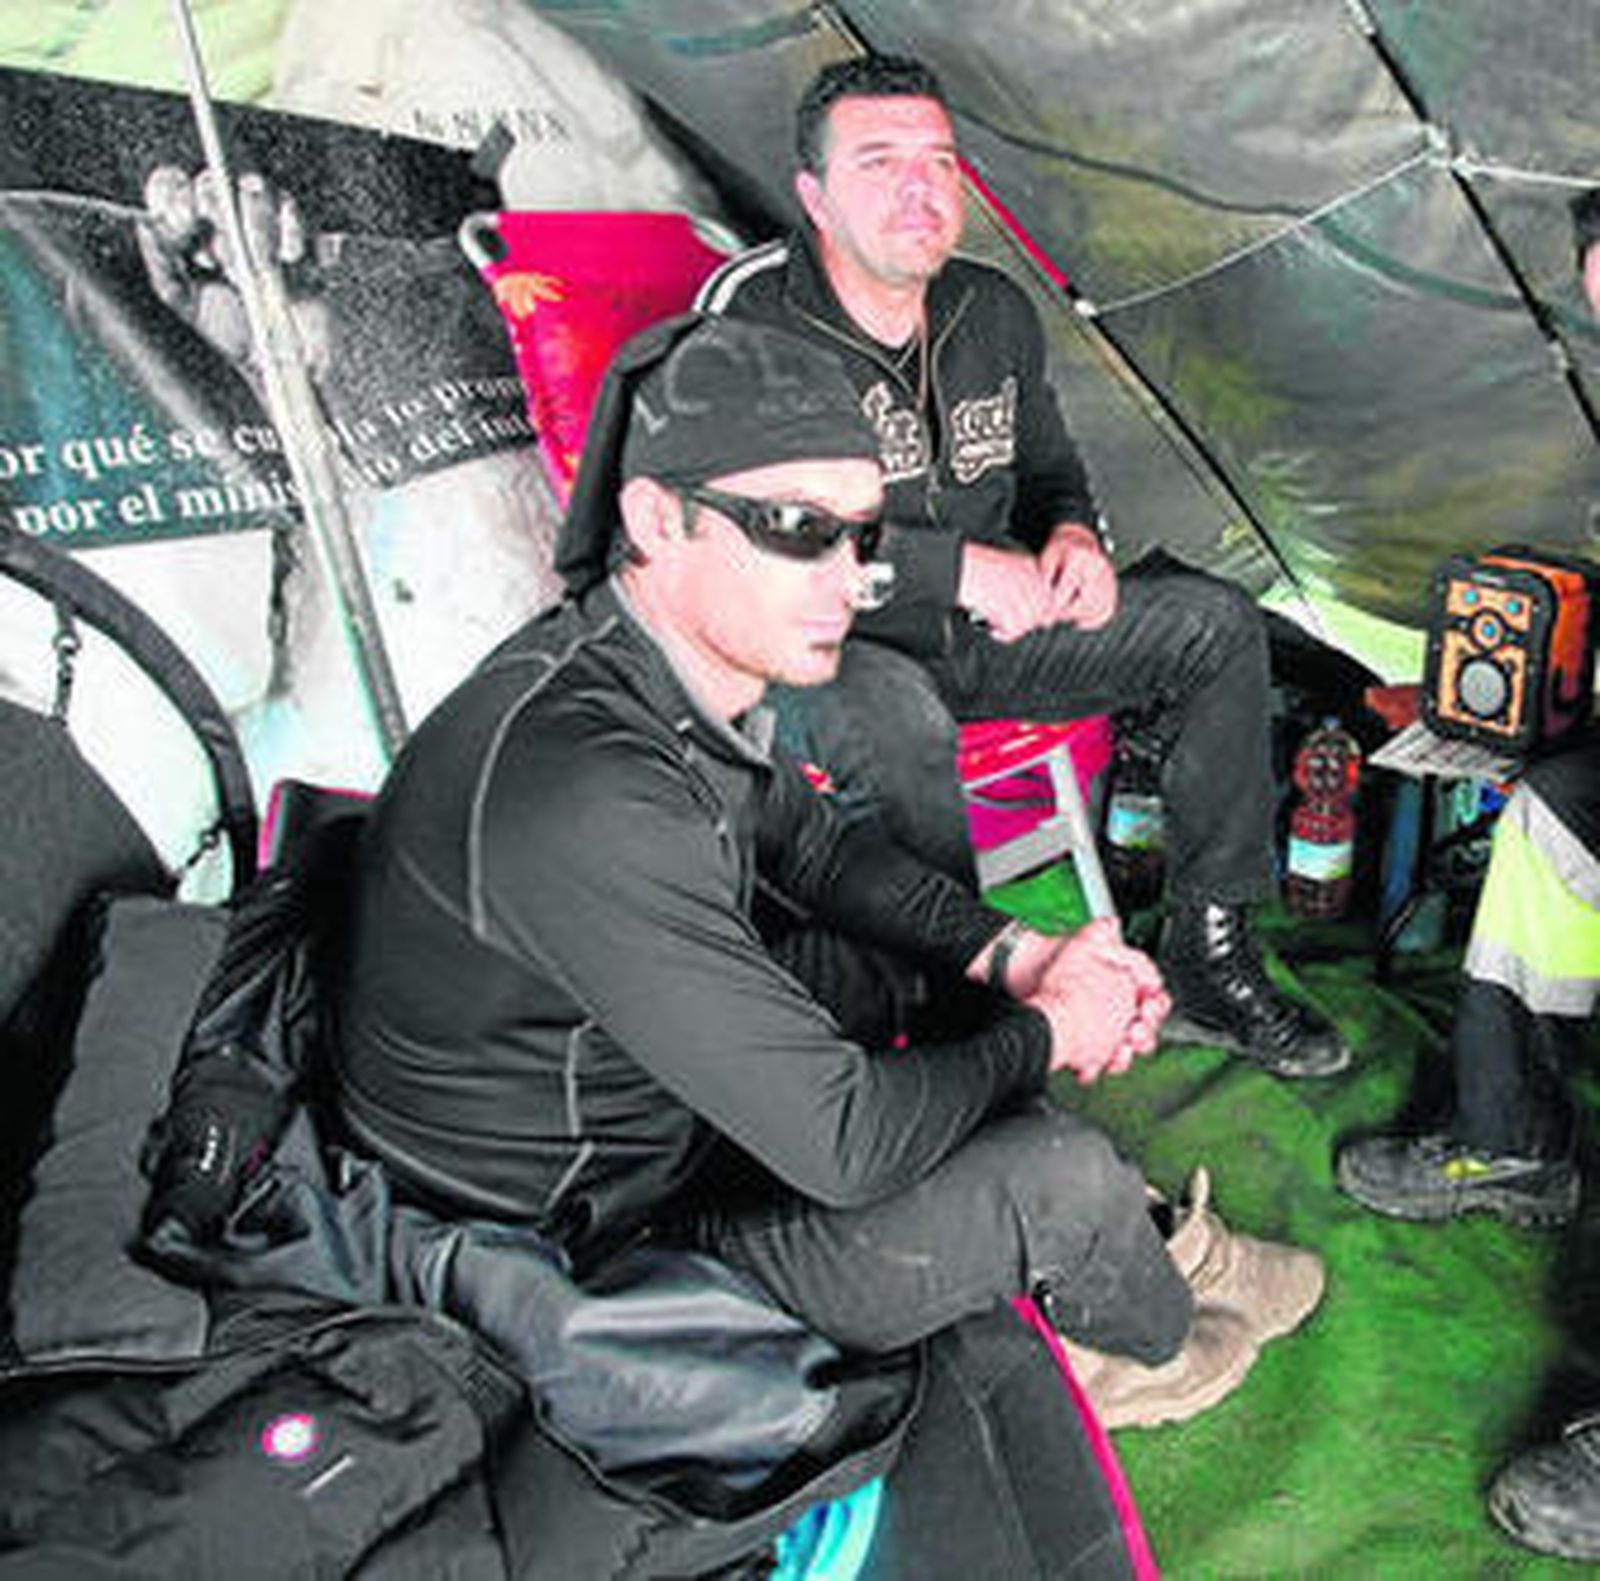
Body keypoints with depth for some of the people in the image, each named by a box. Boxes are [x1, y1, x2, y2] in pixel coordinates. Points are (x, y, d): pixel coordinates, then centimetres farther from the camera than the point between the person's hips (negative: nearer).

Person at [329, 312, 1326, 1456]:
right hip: (594, 1265, -9)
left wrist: (1015, 957, 0)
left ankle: (1158, 1241, 28)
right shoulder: (583, 794, -37)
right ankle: (1158, 1345, 18)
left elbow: (808, 842, 13)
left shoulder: (680, 669, -8)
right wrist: (1043, 1037, -14)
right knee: (1055, 1177, -16)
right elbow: (841, 1142, -32)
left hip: (651, 1092, 9)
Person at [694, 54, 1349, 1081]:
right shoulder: (754, 321, -15)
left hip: (981, 627, 7)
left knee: (1218, 625, -3)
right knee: (896, 723, -41)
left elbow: (1047, 462, 21)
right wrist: (956, 566, -26)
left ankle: (1209, 965, 0)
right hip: (823, 646, -7)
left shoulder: (995, 311, 6)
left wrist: (1074, 535, -5)